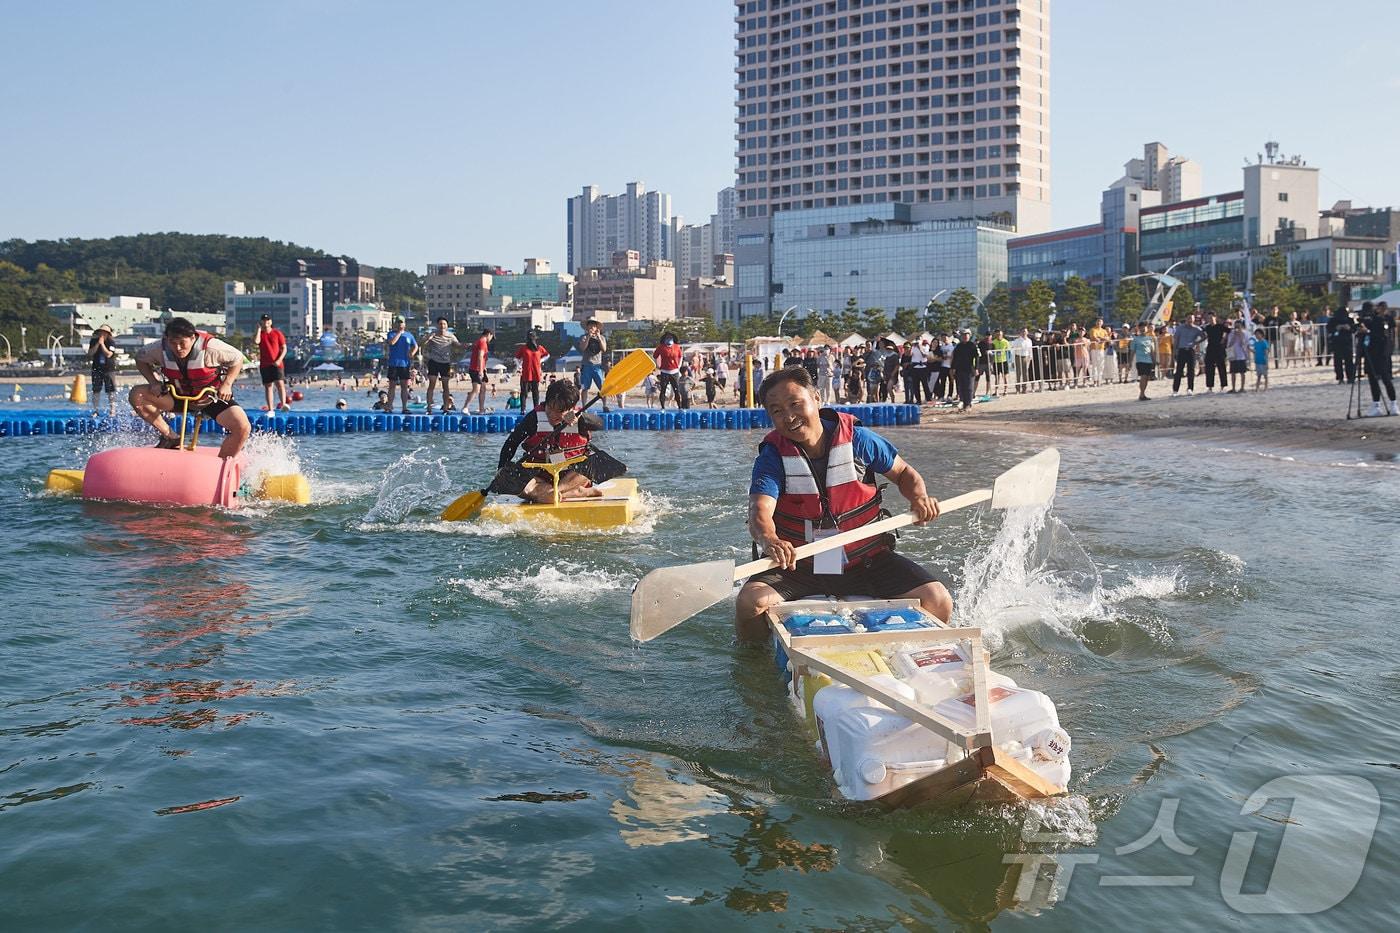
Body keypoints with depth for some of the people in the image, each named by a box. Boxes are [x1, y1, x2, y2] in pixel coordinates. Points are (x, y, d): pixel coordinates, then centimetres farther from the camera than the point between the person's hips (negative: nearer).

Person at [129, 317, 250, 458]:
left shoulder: (210, 347, -25)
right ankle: (170, 437, -7)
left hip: (212, 398, -3)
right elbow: (140, 359, 4)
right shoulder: (160, 348, -17)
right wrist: (154, 382, -11)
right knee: (136, 395, -18)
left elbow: (238, 359, -9)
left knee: (243, 428, -28)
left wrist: (227, 384, -21)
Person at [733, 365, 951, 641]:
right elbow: (759, 512, -25)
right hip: (797, 565, -1)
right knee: (750, 603, -28)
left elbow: (904, 473, 12)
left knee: (938, 602, -17)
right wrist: (769, 540, -49)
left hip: (867, 561, 1)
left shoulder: (857, 439, -4)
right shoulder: (773, 456, -8)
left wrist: (919, 498, -11)